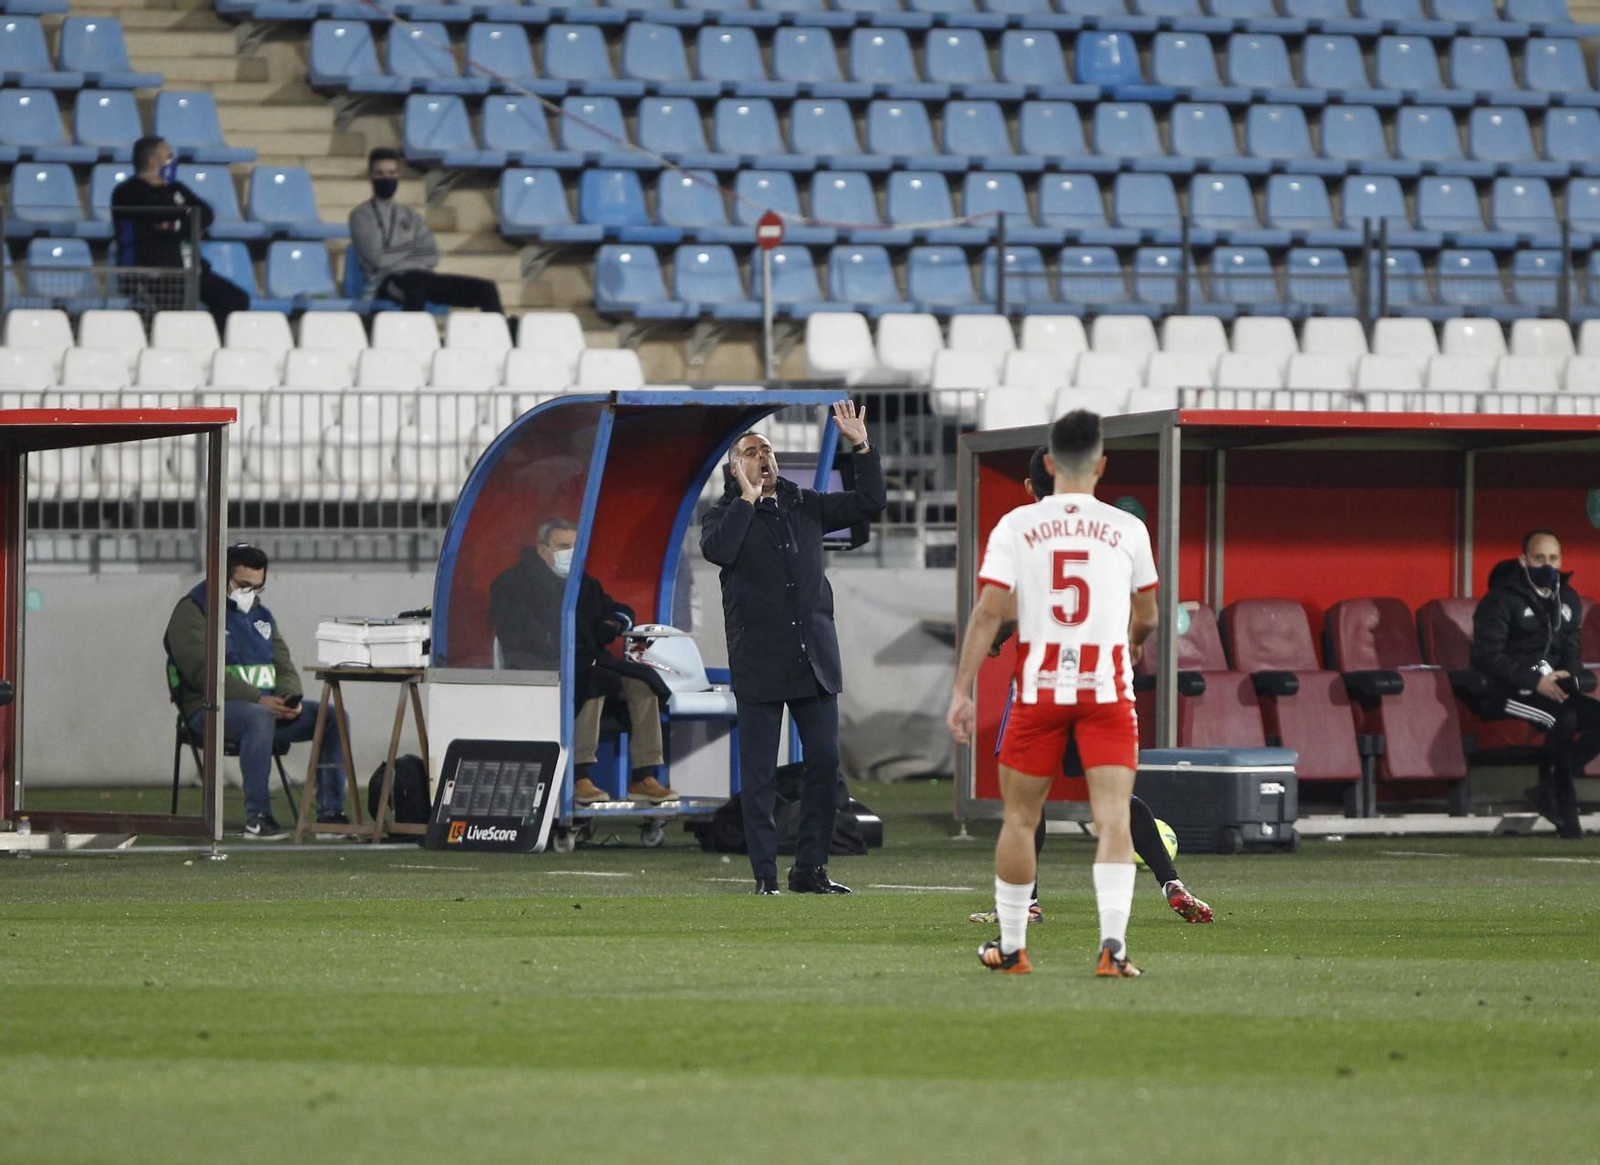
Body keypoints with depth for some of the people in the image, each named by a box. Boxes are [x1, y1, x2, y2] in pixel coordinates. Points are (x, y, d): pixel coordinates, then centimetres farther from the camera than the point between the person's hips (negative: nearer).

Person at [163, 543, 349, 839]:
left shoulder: (260, 615, 21)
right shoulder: (192, 612, -3)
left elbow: (285, 667, 17)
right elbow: (203, 672, -16)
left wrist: (289, 698, -9)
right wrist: (258, 699, -24)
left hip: (267, 705, 7)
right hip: (211, 710, -7)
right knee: (259, 717, -40)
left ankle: (330, 812, -14)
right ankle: (257, 818, -41)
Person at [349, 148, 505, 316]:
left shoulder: (410, 216, 25)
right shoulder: (361, 216, 10)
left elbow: (432, 257, 12)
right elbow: (376, 258, -5)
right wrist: (413, 249, 6)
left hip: (422, 275, 6)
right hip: (388, 282, -6)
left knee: (486, 290, -12)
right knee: (416, 286, -43)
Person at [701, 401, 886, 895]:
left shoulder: (805, 506, 14)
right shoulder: (726, 515, 3)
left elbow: (869, 503, 12)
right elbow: (717, 549, -19)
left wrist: (862, 447, 2)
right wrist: (748, 499, -13)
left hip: (814, 659, 4)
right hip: (758, 663, -4)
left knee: (824, 762, 3)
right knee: (759, 774, -2)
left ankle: (810, 868, 11)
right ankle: (765, 874, 1)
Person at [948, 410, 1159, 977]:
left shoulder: (1014, 526, -1)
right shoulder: (1127, 529, 1)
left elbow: (988, 612, -6)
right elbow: (1146, 618, 11)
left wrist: (961, 690, -4)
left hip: (1039, 687, 1)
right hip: (1107, 687, -1)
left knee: (1019, 819, 13)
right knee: (1113, 819, -5)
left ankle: (1010, 946, 21)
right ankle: (1113, 942, -19)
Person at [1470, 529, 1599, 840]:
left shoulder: (1568, 599, 15)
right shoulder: (1501, 599, -7)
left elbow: (1571, 648, 22)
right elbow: (1486, 657, -14)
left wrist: (1569, 675, -4)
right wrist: (1535, 681, -23)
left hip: (1551, 687, 7)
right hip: (1504, 694, -7)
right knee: (1564, 718, -33)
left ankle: (1549, 787, -12)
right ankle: (1566, 809, -24)